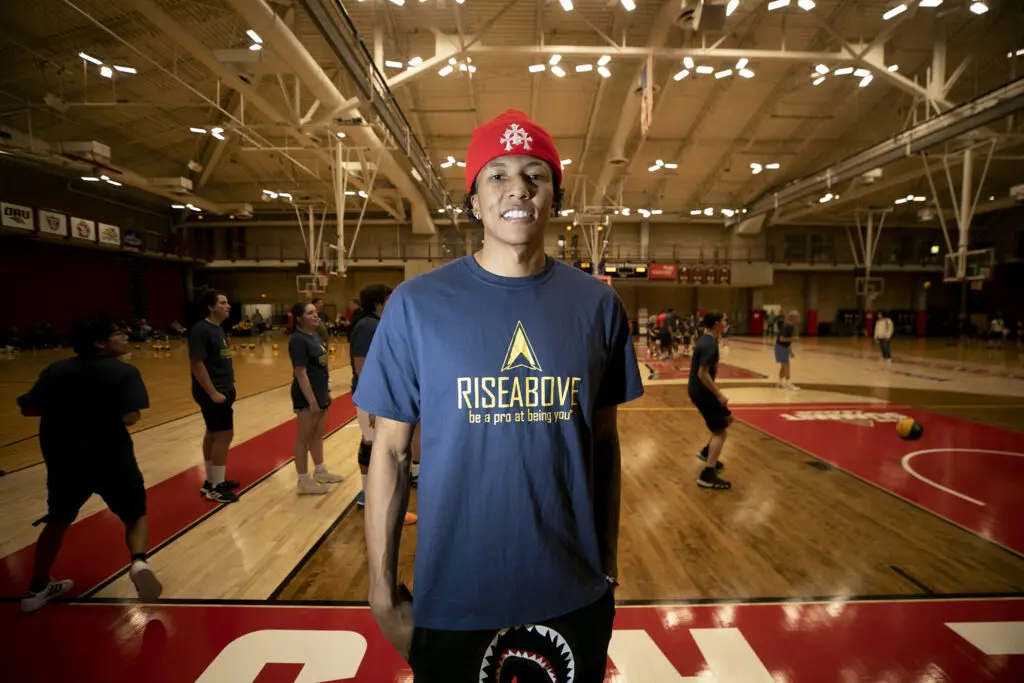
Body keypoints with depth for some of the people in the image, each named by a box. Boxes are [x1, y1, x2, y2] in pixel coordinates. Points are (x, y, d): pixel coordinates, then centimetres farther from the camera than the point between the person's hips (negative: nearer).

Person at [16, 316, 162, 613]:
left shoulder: (56, 370, 4)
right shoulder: (124, 372, -13)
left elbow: (28, 409, 7)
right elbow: (129, 418, -21)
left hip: (63, 458, 5)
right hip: (110, 457, -5)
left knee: (58, 521, 26)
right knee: (135, 515, 11)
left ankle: (37, 588, 36)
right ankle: (139, 562, -16)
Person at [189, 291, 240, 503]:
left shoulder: (218, 328, 12)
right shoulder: (201, 330, -18)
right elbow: (197, 364, -23)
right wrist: (213, 392, -23)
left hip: (223, 390, 10)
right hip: (213, 393, -10)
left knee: (213, 434, 16)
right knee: (224, 435, -6)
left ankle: (211, 481, 28)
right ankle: (216, 488, 5)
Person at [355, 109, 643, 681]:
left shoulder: (598, 304, -4)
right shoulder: (417, 304, -10)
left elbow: (604, 441, 2)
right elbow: (390, 451, -6)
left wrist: (609, 564, 7)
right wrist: (384, 591, -4)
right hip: (453, 599, -1)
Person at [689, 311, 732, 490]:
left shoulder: (706, 340, 10)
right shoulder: (710, 344, -21)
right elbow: (702, 374, -26)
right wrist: (718, 394, -19)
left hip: (700, 389, 10)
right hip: (702, 391, -10)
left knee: (727, 418, 22)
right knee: (719, 431, -5)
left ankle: (707, 452, 31)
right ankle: (707, 476, -5)